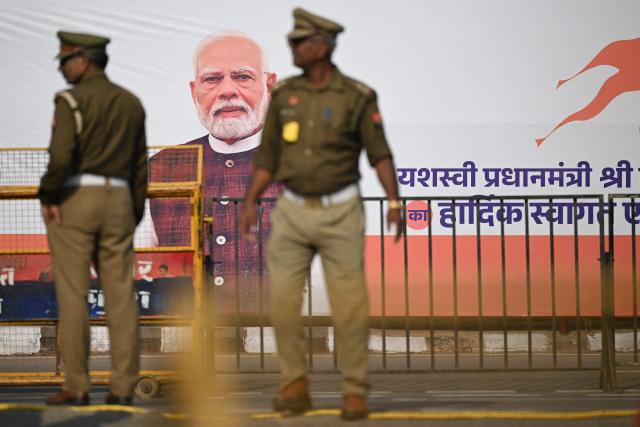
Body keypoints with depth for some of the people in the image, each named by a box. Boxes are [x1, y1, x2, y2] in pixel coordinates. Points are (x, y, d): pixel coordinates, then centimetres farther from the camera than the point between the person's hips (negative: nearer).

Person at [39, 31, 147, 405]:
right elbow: (140, 164, 12)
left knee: (73, 295, -2)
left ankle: (76, 387, -2)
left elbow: (61, 156, -20)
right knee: (121, 295, 4)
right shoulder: (131, 103, 12)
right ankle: (124, 386, 3)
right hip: (118, 201, 5)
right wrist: (135, 213, 16)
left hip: (74, 201, -5)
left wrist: (48, 197, -9)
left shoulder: (72, 100, -8)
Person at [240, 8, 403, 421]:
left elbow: (380, 153, -7)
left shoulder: (357, 97, -7)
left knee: (349, 306, -3)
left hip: (339, 212, -3)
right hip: (292, 211, 3)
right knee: (283, 302, -2)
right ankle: (296, 387, 10)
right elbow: (269, 155, 9)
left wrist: (394, 203, -19)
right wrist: (250, 203, 2)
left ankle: (355, 392, 4)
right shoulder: (284, 94, 3)